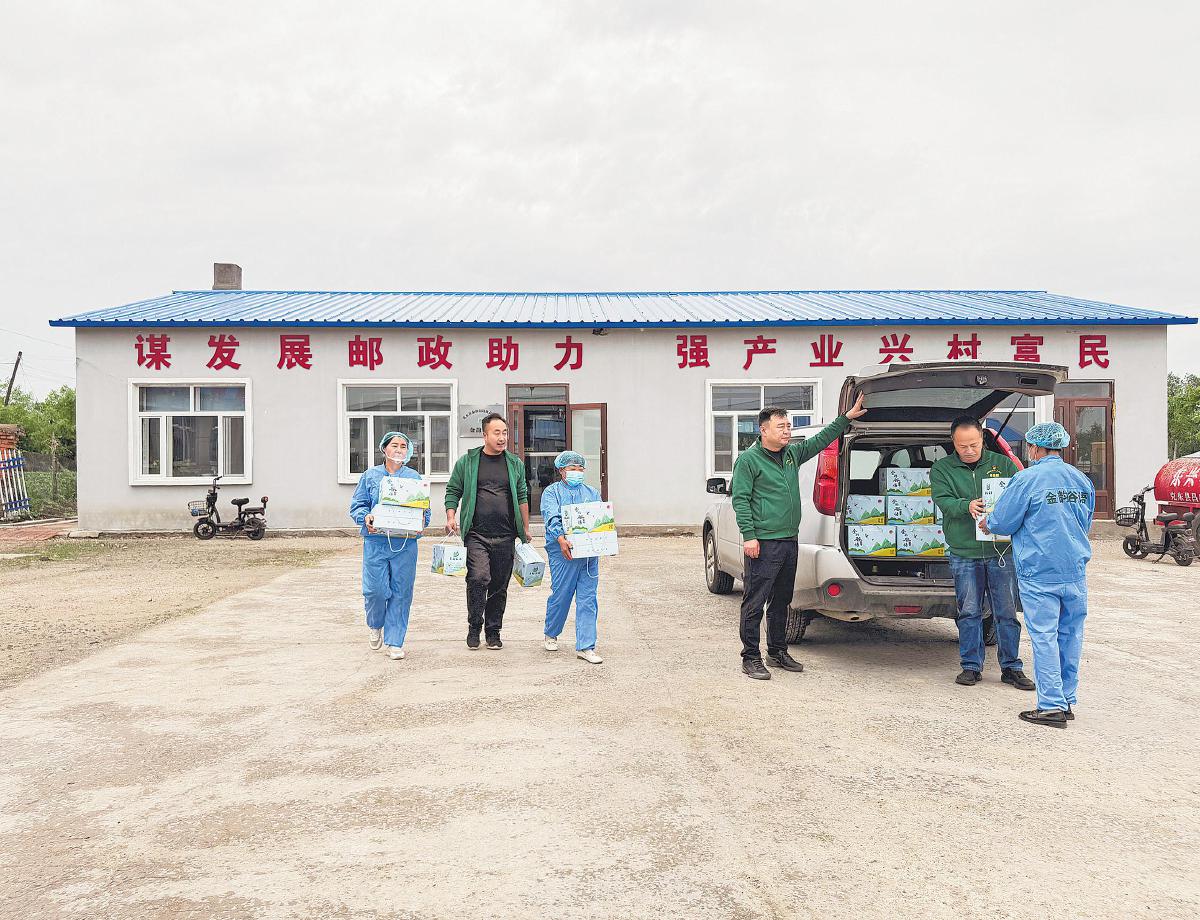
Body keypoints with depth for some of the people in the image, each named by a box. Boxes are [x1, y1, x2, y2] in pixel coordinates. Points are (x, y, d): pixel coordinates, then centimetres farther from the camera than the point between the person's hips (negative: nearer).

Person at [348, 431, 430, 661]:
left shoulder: (414, 478, 10)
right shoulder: (370, 476, 9)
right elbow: (357, 505, 9)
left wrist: (420, 522, -8)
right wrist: (366, 517, -11)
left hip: (405, 543, 1)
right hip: (376, 541, -1)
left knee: (401, 592, 1)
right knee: (375, 589, -6)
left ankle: (395, 642, 11)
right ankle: (375, 625, 26)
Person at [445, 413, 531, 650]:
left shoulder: (515, 463, 11)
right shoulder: (467, 461, 4)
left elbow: (522, 497, 16)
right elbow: (453, 491, 9)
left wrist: (525, 529, 14)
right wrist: (451, 517, -5)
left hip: (505, 536, 3)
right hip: (476, 534, -3)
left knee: (500, 585, 6)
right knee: (478, 577, -17)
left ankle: (493, 631, 19)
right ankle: (474, 627, 1)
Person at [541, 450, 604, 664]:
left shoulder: (592, 493, 18)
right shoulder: (552, 493, 4)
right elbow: (552, 518, -12)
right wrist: (561, 539, -29)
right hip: (562, 552, -4)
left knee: (587, 599, 0)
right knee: (560, 595, 2)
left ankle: (585, 646, 3)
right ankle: (551, 634, 28)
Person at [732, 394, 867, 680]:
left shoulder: (793, 453, 13)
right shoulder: (748, 459, -7)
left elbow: (820, 439, 25)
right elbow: (740, 499, -10)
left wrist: (847, 418, 21)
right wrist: (749, 535, -16)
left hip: (790, 541, 8)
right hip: (763, 543, -7)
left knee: (781, 601, 16)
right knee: (754, 603, -3)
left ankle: (778, 651, 27)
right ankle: (751, 658, 4)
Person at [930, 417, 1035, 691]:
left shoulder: (1002, 463, 8)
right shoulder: (941, 469, 4)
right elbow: (943, 500, -9)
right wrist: (966, 506, -29)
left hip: (1002, 552, 1)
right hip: (964, 553, -1)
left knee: (1007, 612, 5)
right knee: (969, 612, 6)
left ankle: (1011, 667, 16)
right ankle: (971, 666, 17)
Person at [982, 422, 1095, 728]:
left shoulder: (1027, 479, -11)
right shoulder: (1082, 480, 10)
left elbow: (1002, 522, -7)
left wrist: (987, 522, 14)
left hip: (1039, 572, -6)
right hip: (1075, 571, 6)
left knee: (1044, 637, -2)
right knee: (1070, 636, 11)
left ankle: (1052, 706, 0)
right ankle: (1067, 701, 19)